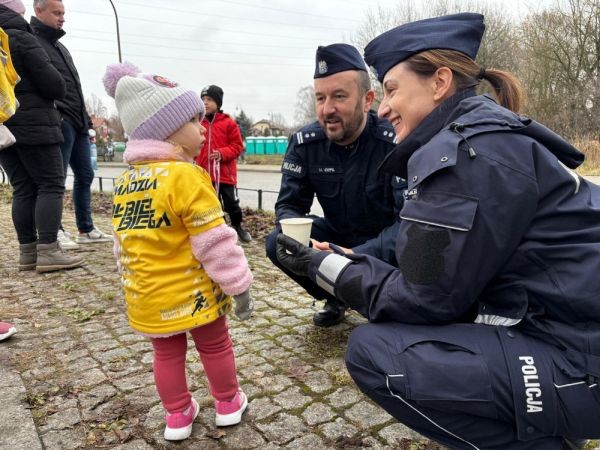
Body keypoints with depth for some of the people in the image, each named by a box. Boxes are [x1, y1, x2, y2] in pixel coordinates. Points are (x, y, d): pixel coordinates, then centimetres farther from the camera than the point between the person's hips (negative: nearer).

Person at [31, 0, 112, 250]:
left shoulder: (60, 46, 25)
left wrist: (85, 117, 20)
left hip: (78, 121, 9)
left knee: (85, 176, 9)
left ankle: (86, 229, 17)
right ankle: (56, 231, 4)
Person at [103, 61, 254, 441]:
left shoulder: (124, 181, 4)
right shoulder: (186, 176, -20)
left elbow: (124, 243, 12)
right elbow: (215, 242, -21)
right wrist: (239, 285, -11)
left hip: (146, 297, 6)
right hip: (191, 293, -6)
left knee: (167, 353, 20)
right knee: (216, 346, 15)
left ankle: (178, 415, 34)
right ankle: (229, 403, 34)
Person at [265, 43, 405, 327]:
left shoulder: (397, 142, -26)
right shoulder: (304, 143, -12)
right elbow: (289, 204, -7)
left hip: (386, 241, -4)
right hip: (338, 233, 4)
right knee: (277, 244, -17)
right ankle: (336, 298, 10)